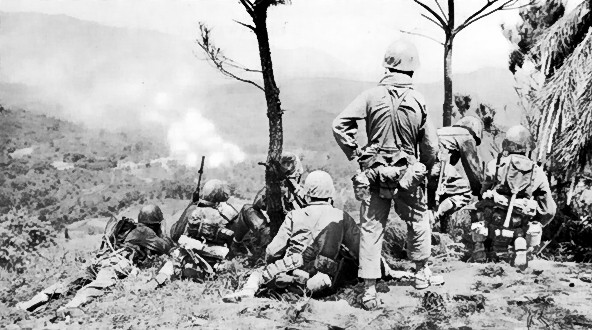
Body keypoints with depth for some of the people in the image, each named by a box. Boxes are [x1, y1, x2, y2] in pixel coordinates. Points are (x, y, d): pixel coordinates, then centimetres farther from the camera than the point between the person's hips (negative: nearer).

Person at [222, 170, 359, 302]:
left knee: (258, 273, 22)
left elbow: (273, 251, 2)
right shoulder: (342, 217, 6)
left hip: (293, 271, 0)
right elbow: (358, 249, 8)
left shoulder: (295, 216, 2)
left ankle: (248, 290, -12)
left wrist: (269, 261, 23)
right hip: (325, 281, 0)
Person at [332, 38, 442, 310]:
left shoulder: (372, 96, -9)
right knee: (419, 221, 22)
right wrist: (423, 169, 16)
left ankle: (369, 290, 6)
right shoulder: (418, 101, -5)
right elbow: (430, 147, -1)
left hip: (374, 173, 0)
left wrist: (354, 153, -2)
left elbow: (340, 125, -15)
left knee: (371, 228, 6)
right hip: (407, 175, 1)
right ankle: (422, 274, 37)